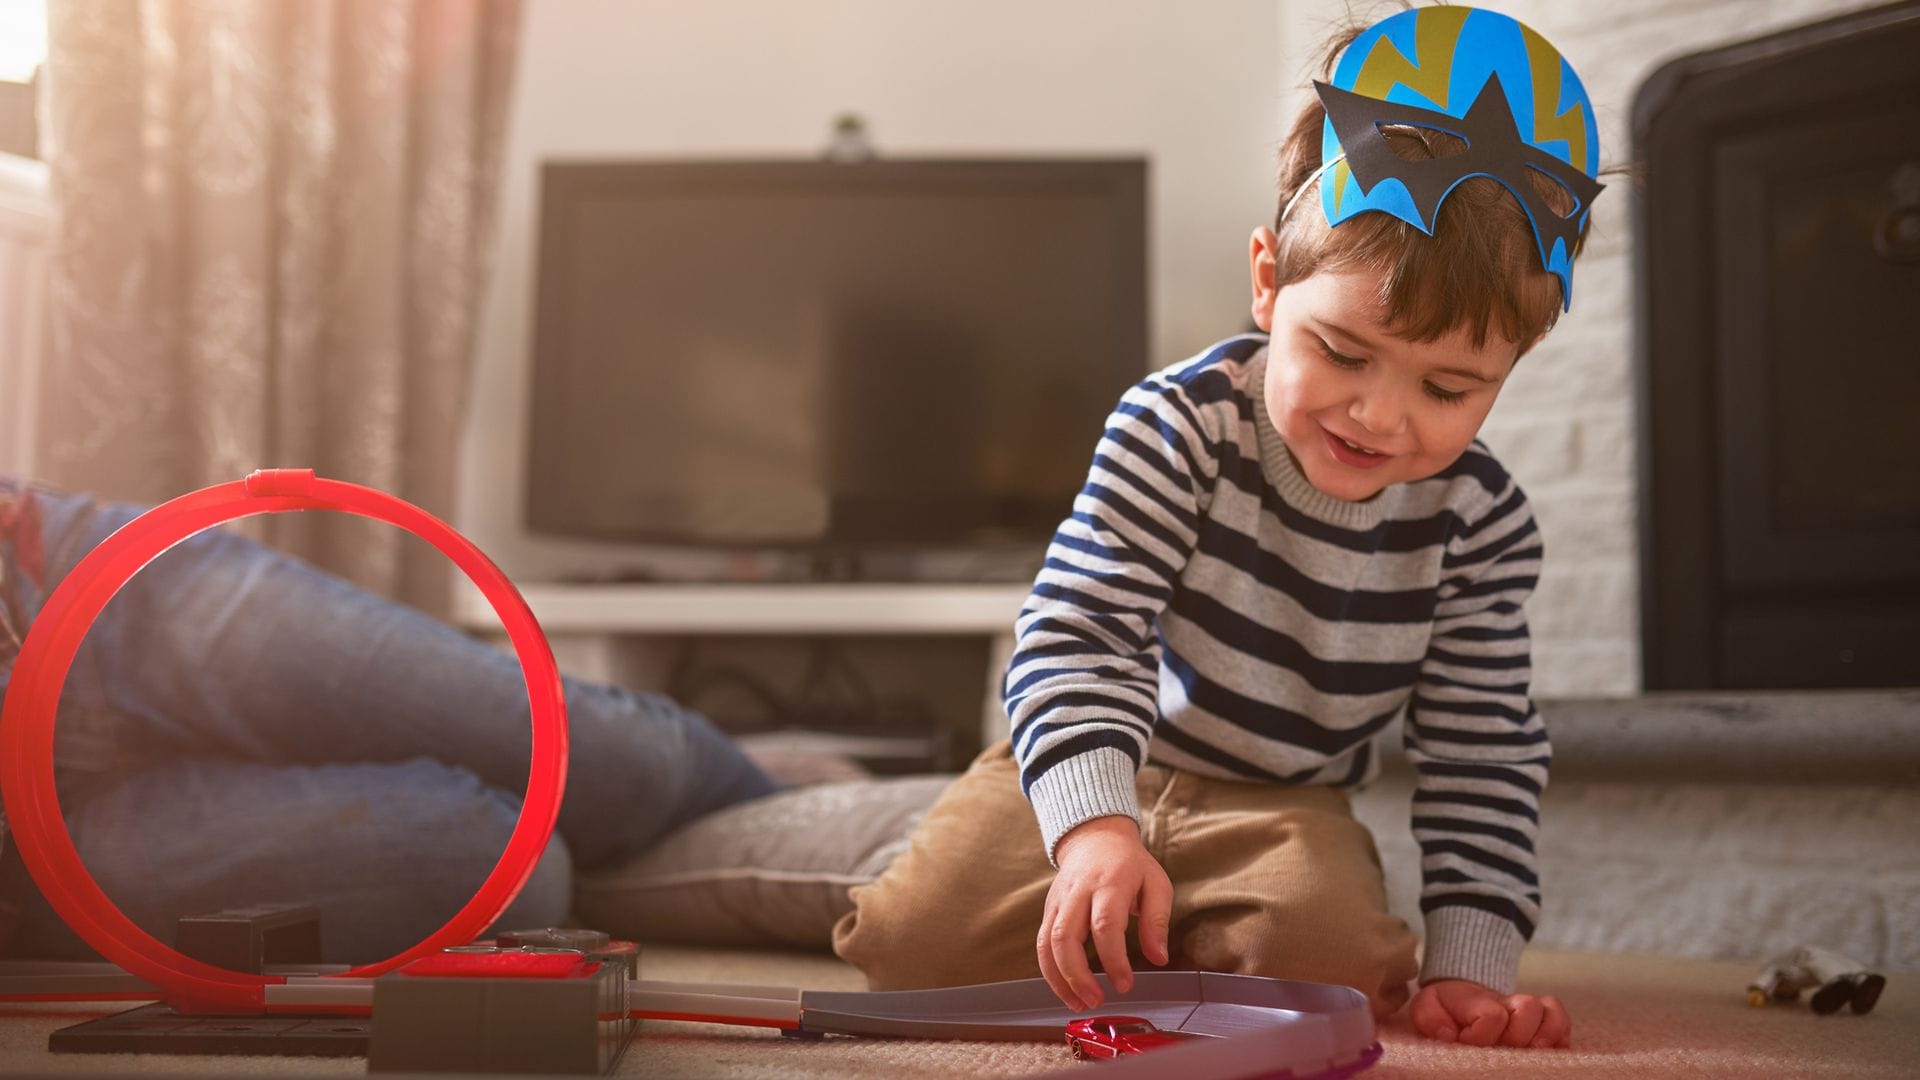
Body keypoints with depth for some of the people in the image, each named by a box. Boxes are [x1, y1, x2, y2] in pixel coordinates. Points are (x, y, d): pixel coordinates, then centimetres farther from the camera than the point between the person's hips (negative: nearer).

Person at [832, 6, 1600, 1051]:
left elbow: (1483, 752, -7)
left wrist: (1471, 961, -16)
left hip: (1284, 806, 1)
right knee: (918, 948, -18)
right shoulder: (1181, 426, -23)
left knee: (1329, 966, -29)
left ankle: (1193, 941, 4)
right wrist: (1095, 825, -45)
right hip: (1099, 764, -1)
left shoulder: (1483, 524, -13)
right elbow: (1079, 632, -28)